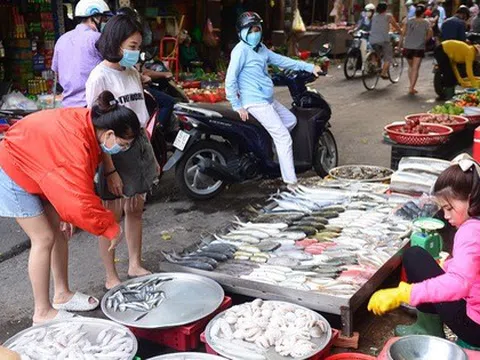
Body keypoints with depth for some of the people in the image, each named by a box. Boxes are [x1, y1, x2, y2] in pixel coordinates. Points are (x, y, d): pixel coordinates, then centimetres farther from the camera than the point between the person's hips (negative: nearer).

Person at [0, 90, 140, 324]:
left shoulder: (89, 123, -11)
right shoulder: (76, 147, -37)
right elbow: (83, 203, -35)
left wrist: (69, 215, -2)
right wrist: (112, 229, -22)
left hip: (34, 169, 9)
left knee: (58, 231, 10)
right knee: (44, 238, -6)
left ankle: (62, 294, 23)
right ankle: (42, 313, 5)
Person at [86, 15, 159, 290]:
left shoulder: (133, 73, 8)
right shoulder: (100, 77, -13)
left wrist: (152, 155, 16)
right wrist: (110, 170, -20)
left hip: (139, 146, 7)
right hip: (114, 150, -7)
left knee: (136, 210, 15)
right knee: (113, 216, 2)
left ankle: (135, 265, 31)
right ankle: (111, 278, 15)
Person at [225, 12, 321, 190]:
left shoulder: (260, 48, 12)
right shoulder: (241, 50, -15)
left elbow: (280, 60, 17)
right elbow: (230, 79, -19)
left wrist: (309, 67, 15)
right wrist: (237, 106, -19)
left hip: (268, 100, 10)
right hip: (256, 102, -10)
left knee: (291, 120, 23)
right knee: (284, 138, -10)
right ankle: (291, 181, -5)